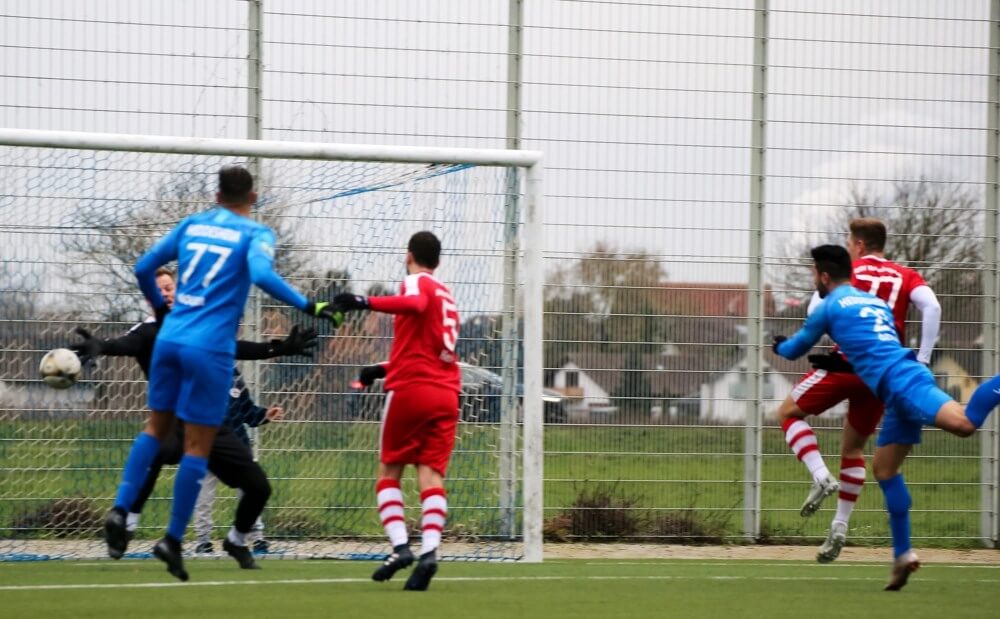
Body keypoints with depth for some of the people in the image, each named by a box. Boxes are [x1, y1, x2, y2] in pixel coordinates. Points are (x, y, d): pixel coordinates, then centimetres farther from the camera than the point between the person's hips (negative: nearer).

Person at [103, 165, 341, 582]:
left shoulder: (192, 225, 13)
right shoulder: (255, 234, -2)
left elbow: (144, 267, 16)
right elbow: (262, 275, -21)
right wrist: (310, 307, -19)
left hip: (170, 339, 5)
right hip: (210, 349, -5)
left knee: (156, 426, 19)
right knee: (197, 446, 3)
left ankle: (120, 510, 2)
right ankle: (173, 540, 2)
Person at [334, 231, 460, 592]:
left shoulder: (416, 281, 0)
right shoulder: (446, 295, 22)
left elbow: (416, 304, -26)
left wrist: (366, 303, -35)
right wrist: (385, 369, 38)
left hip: (410, 390, -5)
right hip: (446, 394, 5)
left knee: (389, 472, 7)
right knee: (431, 475, -5)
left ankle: (400, 547, -9)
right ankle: (429, 551, -24)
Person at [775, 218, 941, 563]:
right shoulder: (906, 277, 14)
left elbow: (816, 310, -8)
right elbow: (931, 307, -4)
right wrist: (922, 360, -4)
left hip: (849, 363, -4)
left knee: (789, 413, 13)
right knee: (853, 447, 20)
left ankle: (821, 478, -9)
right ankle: (840, 527, 15)